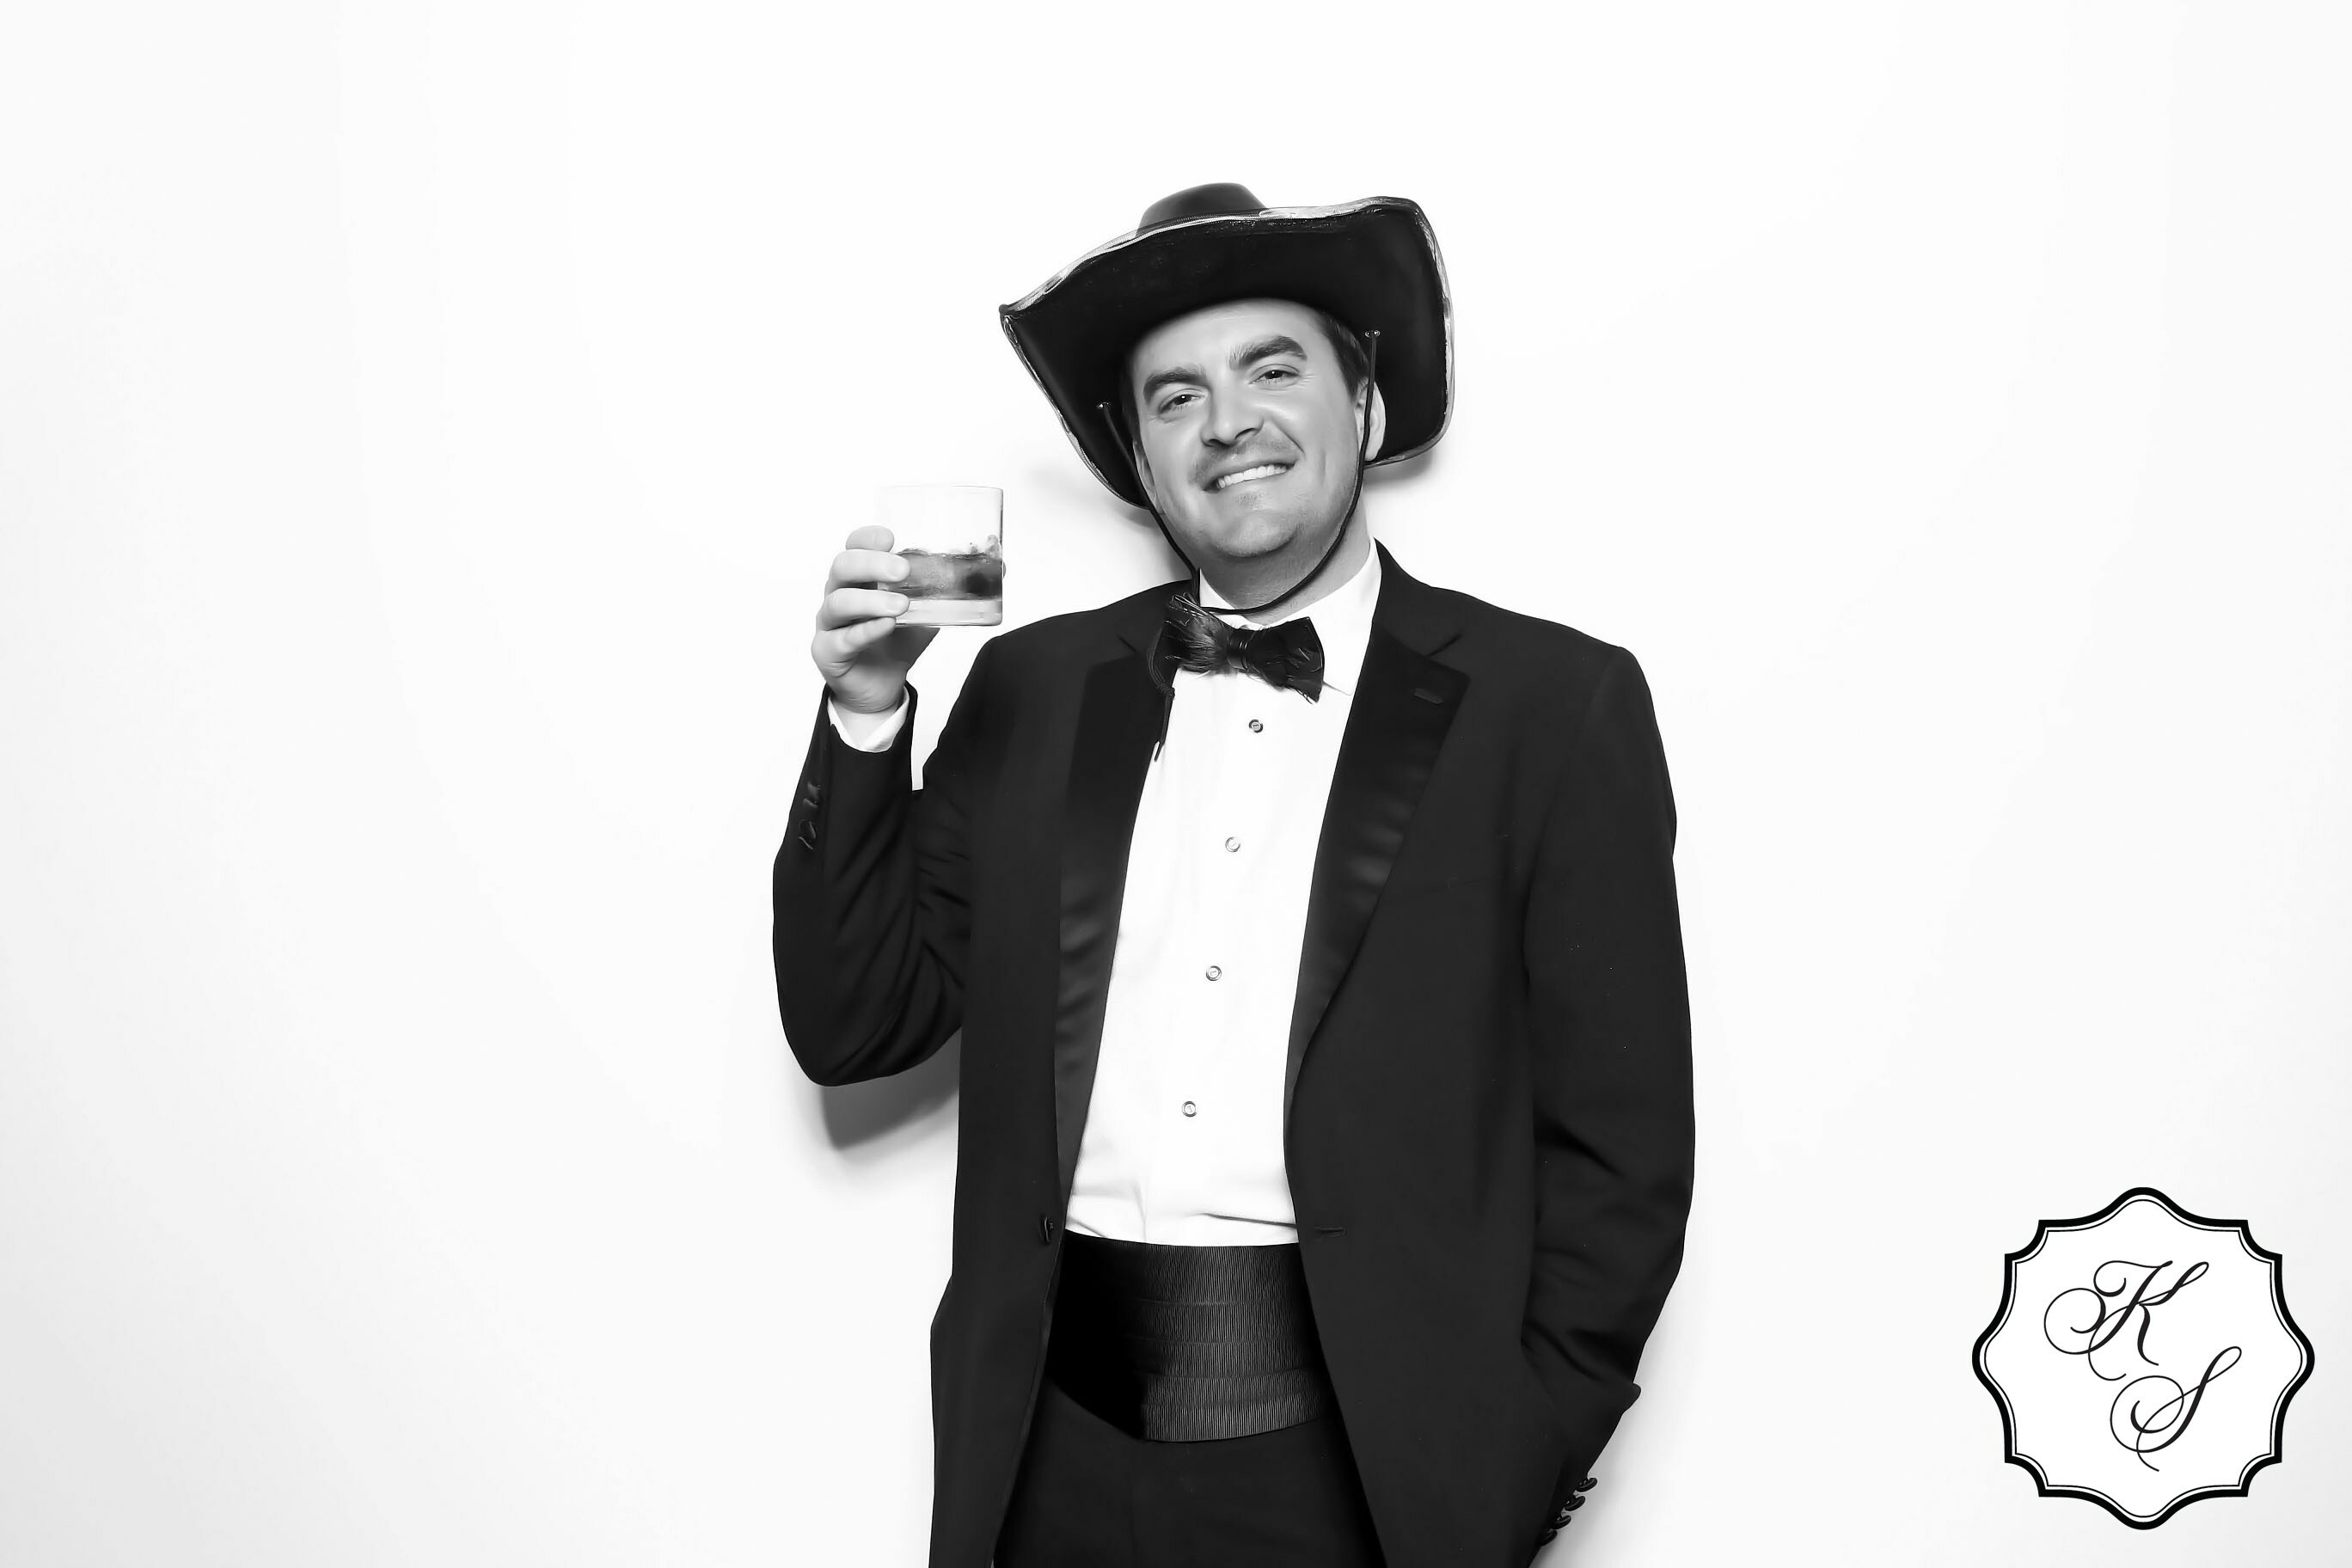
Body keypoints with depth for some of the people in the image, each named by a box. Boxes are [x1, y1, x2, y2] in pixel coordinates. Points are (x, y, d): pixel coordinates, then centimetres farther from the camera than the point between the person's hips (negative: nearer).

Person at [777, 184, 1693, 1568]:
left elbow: (1620, 1150, -3)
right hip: (1058, 1447, 3)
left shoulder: (1551, 706, -4)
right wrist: (867, 718, -6)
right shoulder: (1036, 690, 5)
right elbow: (851, 1029, 5)